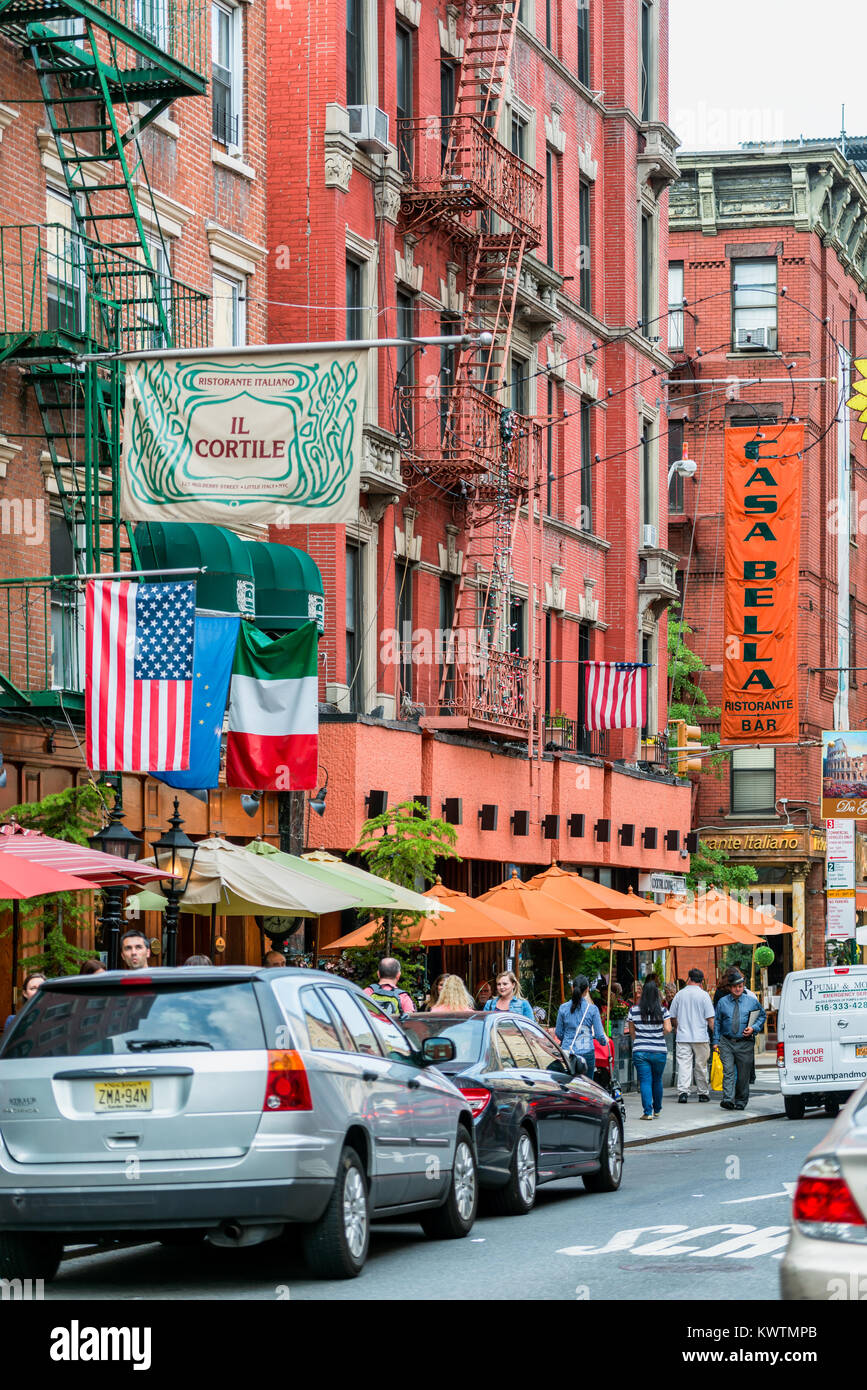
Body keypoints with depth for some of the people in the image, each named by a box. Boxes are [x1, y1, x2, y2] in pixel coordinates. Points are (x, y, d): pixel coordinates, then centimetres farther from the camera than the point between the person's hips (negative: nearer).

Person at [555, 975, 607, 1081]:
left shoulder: (563, 1008, 0)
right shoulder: (592, 1009, -4)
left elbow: (558, 1033, 11)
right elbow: (599, 1035, -1)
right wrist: (605, 1042, 22)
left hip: (567, 1052, 1)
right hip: (587, 1052, -1)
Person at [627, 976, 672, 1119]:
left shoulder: (634, 1011, -1)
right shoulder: (662, 1010, -5)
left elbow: (631, 1032, 7)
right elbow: (668, 1029, -9)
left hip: (640, 1052, 0)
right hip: (659, 1052, 0)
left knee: (645, 1081, 1)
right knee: (657, 1081, 17)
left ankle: (648, 1111, -9)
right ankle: (657, 1110, 29)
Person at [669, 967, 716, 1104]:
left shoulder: (679, 994, 4)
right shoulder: (704, 995, -4)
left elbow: (673, 1017, 11)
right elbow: (710, 1018, -7)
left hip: (682, 1036, 1)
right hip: (701, 1036, -1)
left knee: (684, 1065, -2)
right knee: (701, 1066, 9)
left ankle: (683, 1092, -16)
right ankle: (703, 1093, 18)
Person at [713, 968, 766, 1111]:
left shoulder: (751, 1001, 4)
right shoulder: (723, 1002, 7)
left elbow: (762, 1016, 15)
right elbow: (717, 1022, 12)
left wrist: (754, 1028, -3)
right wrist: (716, 1041, 6)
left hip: (745, 1044, 0)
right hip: (726, 1043, 0)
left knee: (743, 1074, 6)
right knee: (728, 1071, -14)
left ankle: (741, 1101, 21)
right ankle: (728, 1099, -22)